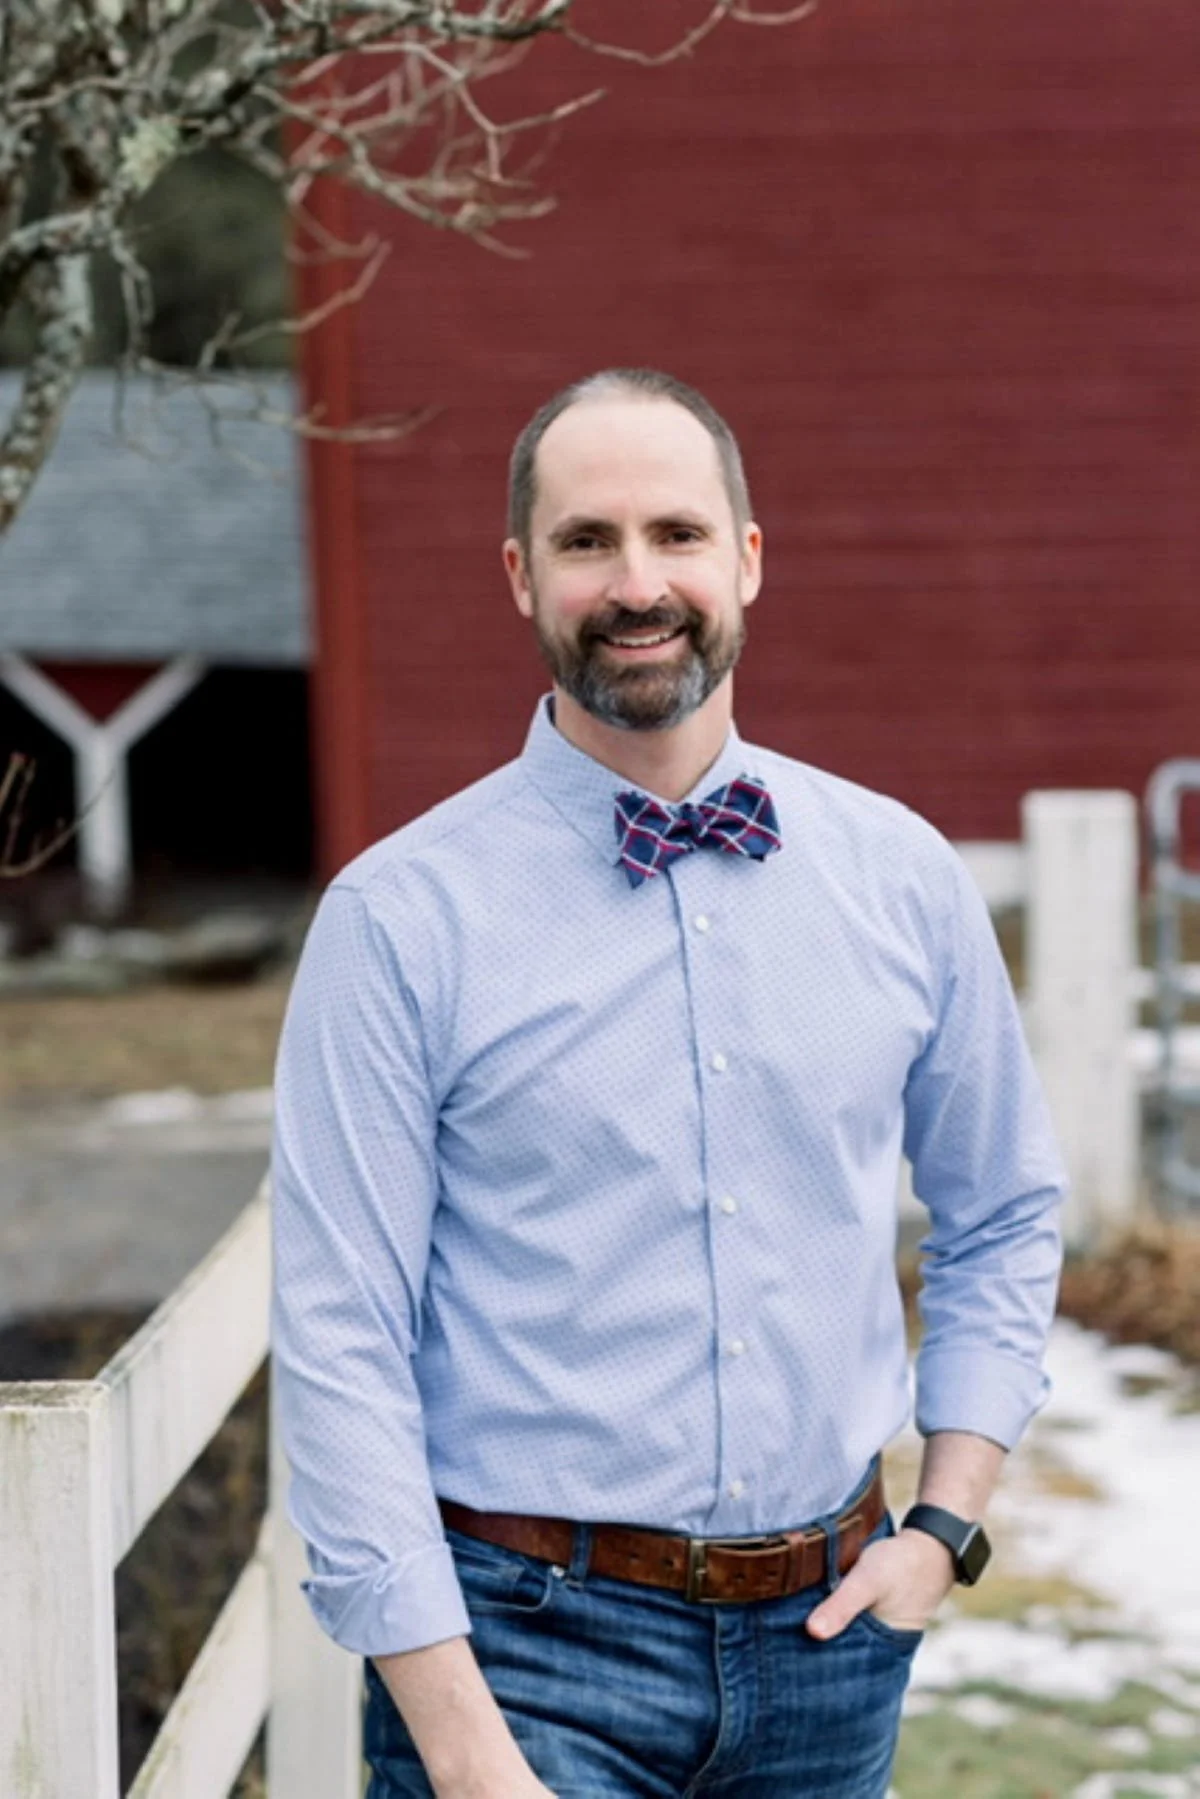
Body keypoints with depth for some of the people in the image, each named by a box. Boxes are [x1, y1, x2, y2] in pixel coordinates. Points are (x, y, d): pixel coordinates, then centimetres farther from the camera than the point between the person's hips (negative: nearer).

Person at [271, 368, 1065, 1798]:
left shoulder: (903, 877, 3)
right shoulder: (398, 919, -9)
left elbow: (1002, 1223, 15)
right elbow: (340, 1348, -11)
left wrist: (947, 1526, 3)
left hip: (828, 1637, 4)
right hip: (529, 1646, -3)